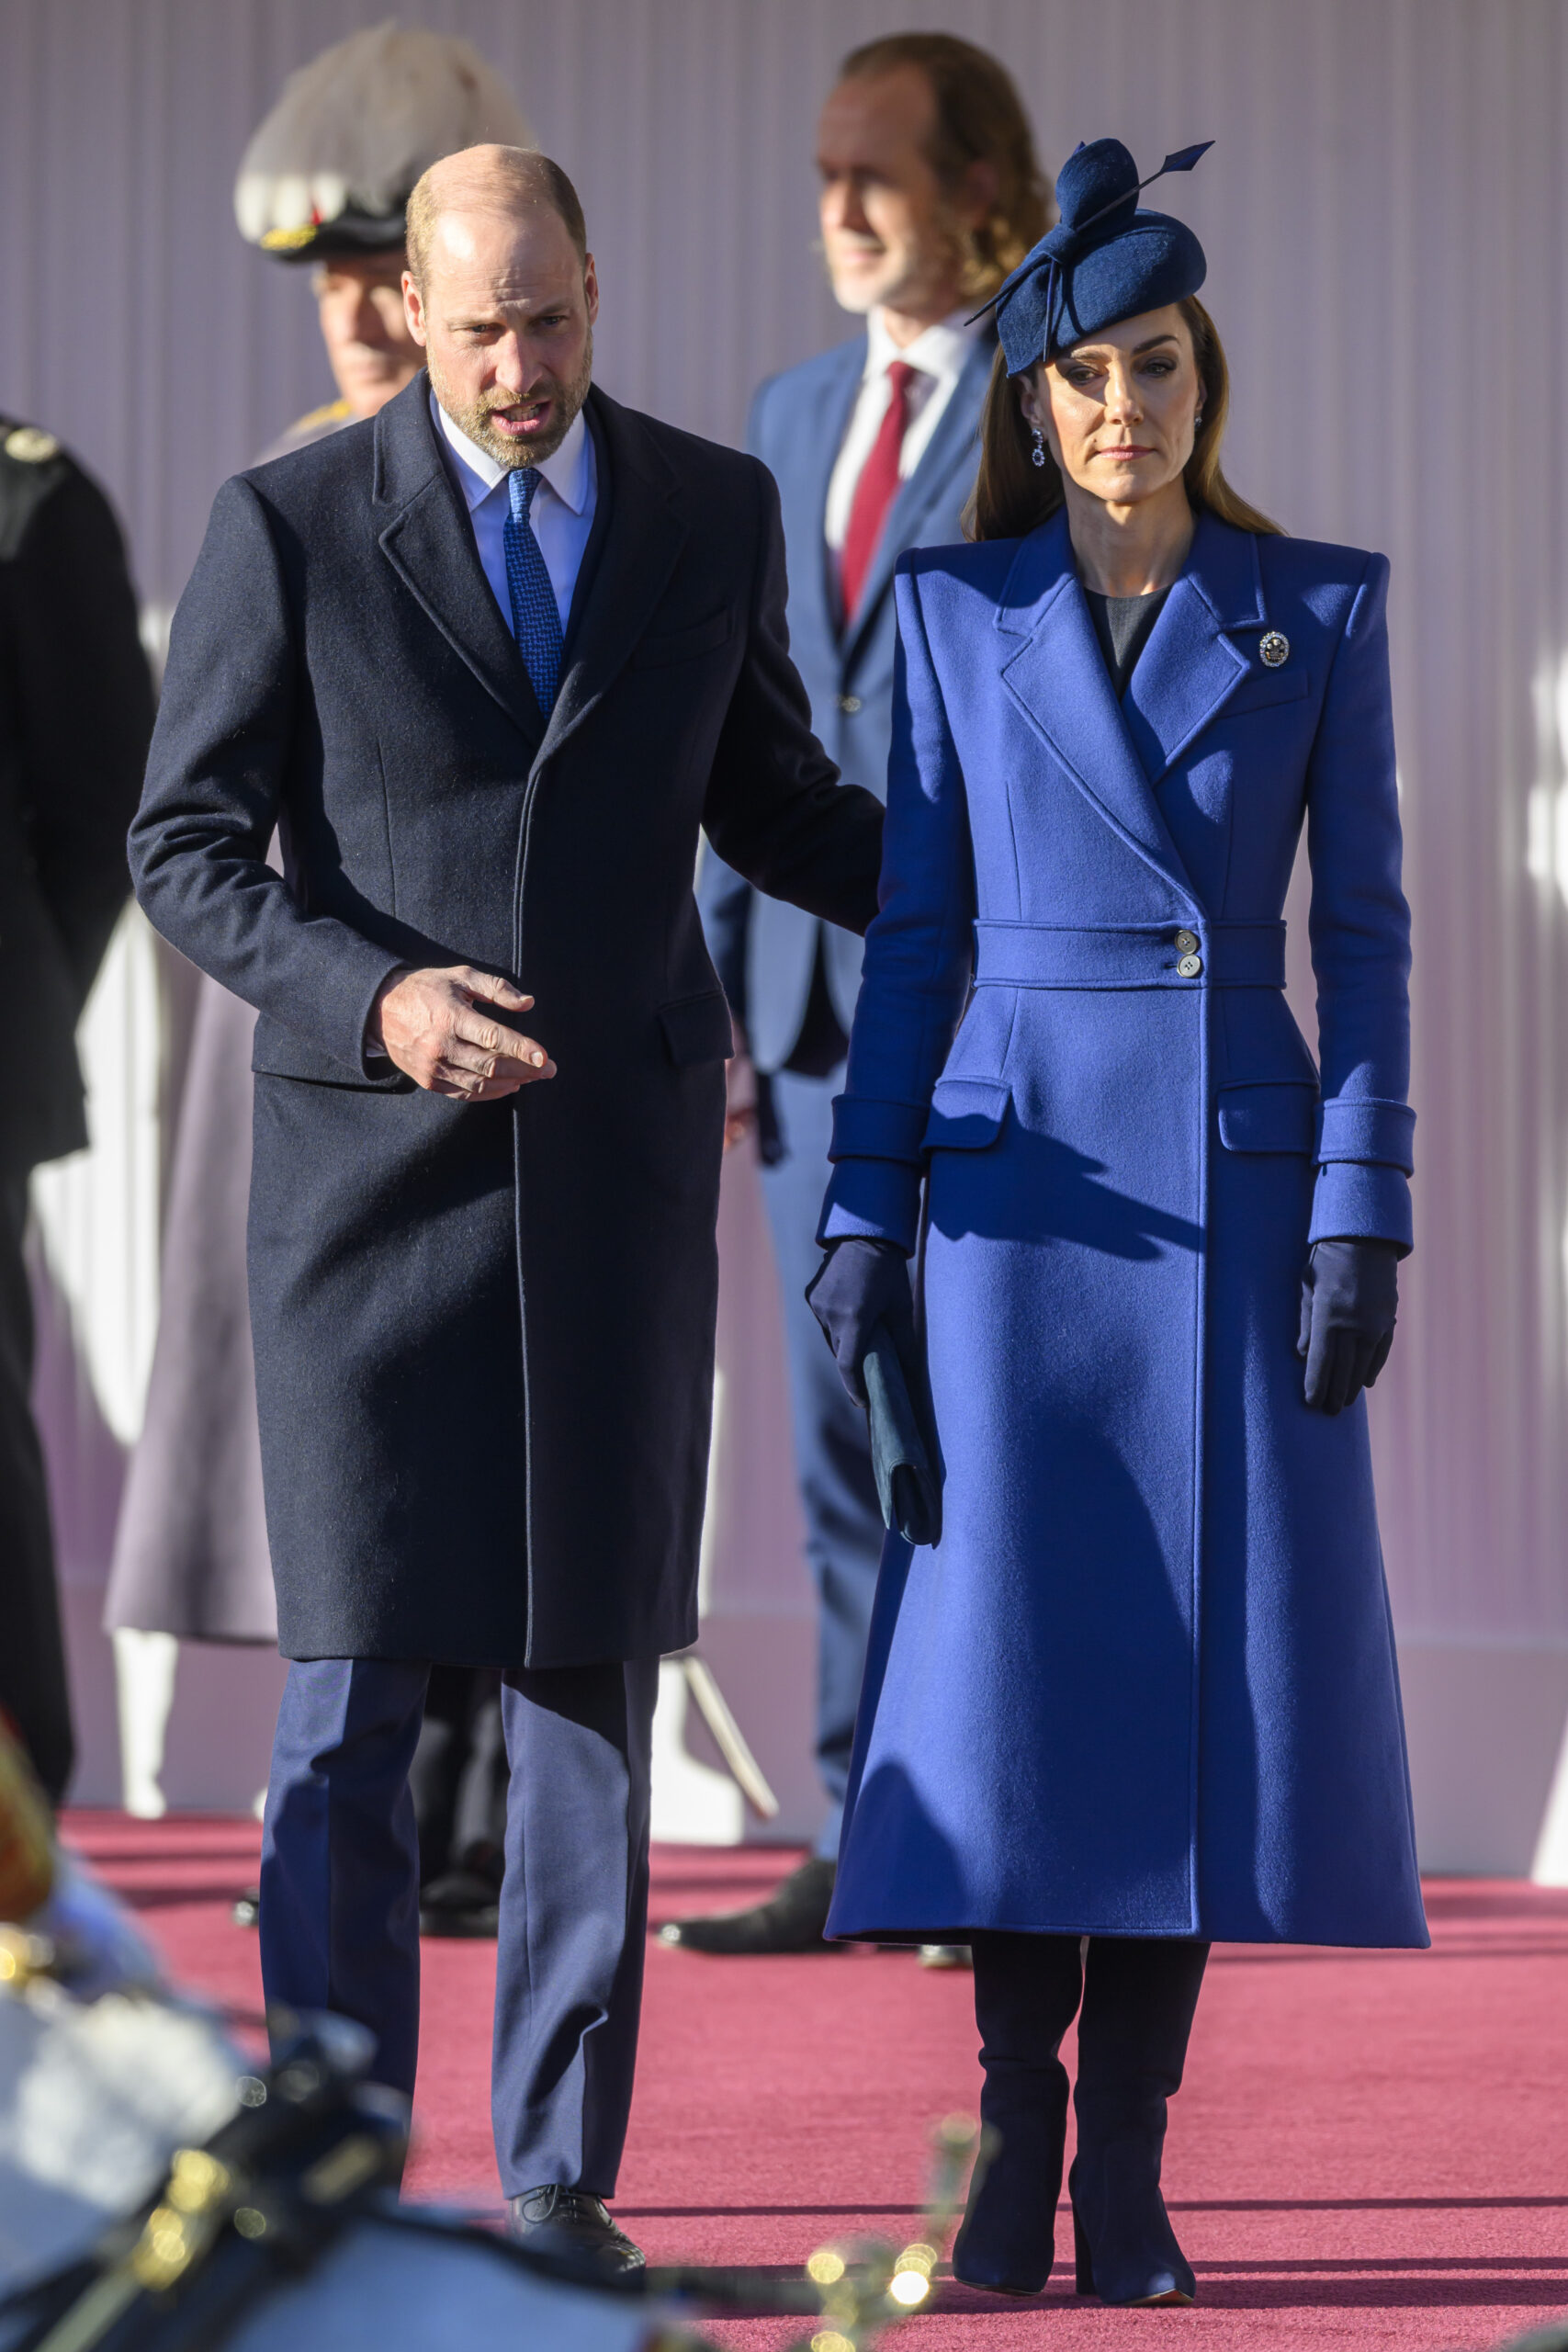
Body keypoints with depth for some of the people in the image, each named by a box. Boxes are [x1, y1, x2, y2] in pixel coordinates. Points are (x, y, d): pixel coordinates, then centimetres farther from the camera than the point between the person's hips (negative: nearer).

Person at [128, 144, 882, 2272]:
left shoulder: (713, 513, 4)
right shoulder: (290, 526, -5)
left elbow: (772, 809, 15)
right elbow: (189, 849, -4)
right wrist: (378, 998, -21)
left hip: (619, 1159, 2)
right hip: (372, 1154, -2)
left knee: (591, 1670, 2)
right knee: (356, 1678, -5)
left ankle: (560, 2179, 7)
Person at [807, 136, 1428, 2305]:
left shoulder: (1322, 608, 4)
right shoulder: (956, 610, 6)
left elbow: (1365, 928, 2)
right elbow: (917, 929, 6)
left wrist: (1365, 1214, -6)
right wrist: (864, 1212, 0)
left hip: (1239, 1184, 0)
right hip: (1021, 1179, 0)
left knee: (1207, 1651, -3)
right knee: (1018, 1653, -5)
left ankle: (1129, 2166, 4)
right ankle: (1015, 2148, 4)